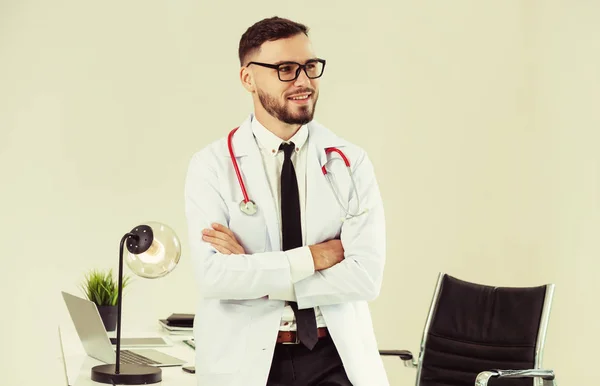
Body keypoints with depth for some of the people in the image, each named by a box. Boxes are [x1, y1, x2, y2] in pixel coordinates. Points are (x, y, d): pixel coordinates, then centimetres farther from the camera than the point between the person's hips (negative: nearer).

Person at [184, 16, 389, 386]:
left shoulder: (351, 163, -2)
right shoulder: (212, 166, -5)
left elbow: (366, 276, -11)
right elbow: (212, 275, -16)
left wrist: (253, 274, -14)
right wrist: (314, 256, -16)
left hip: (337, 356, 1)